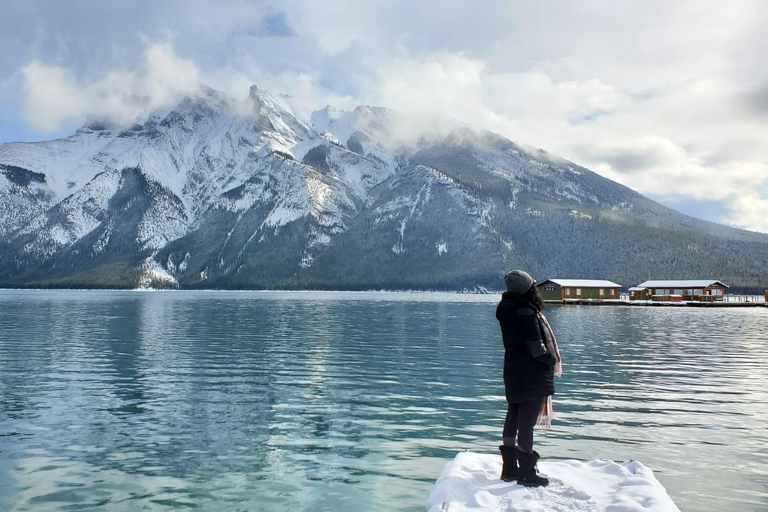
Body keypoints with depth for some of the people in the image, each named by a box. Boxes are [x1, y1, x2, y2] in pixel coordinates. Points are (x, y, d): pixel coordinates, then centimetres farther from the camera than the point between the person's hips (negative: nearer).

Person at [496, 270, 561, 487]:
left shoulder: (507, 309, 6)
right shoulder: (526, 313, -21)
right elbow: (536, 349, -20)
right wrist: (553, 361, -2)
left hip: (514, 371, 9)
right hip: (532, 377, -9)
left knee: (513, 418, 16)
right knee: (527, 422, -1)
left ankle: (509, 468, 26)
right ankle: (527, 473, 10)